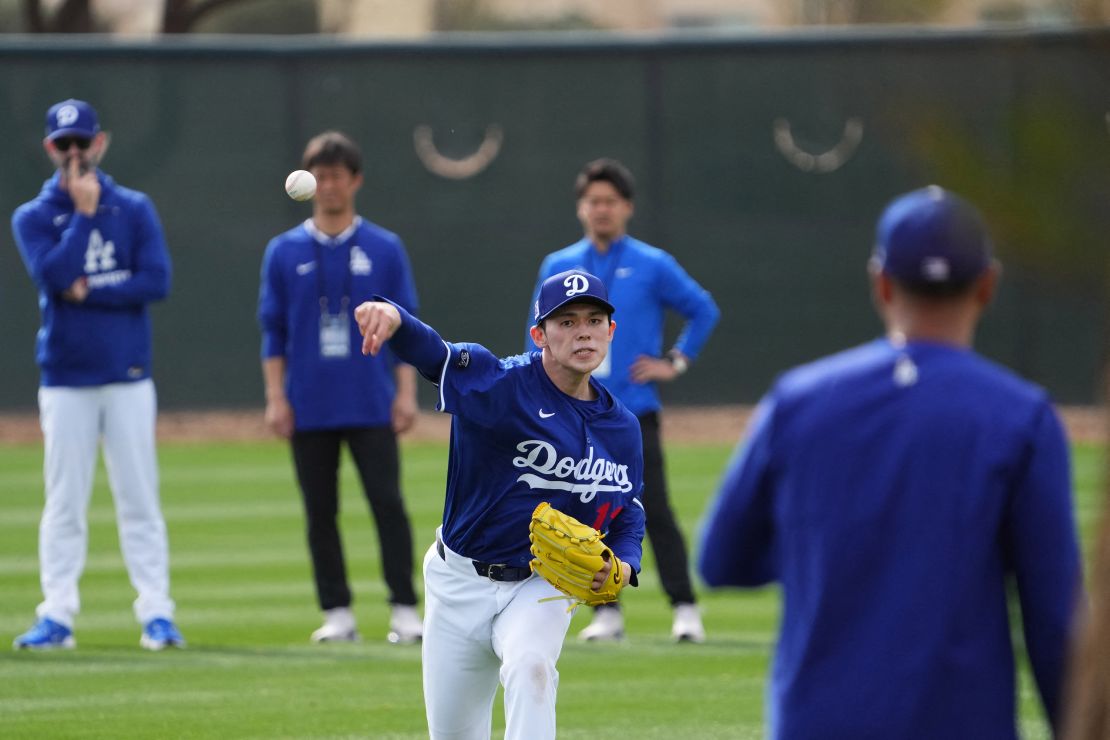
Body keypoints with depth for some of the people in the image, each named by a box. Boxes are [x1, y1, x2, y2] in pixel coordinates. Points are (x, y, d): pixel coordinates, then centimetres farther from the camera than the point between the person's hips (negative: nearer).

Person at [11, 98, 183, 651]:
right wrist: (83, 214, -11)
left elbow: (157, 281, -6)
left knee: (138, 500, -1)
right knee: (64, 504, 0)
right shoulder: (33, 218, 4)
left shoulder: (134, 210, 6)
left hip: (127, 377, 0)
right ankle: (57, 616, 2)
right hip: (65, 379, 0)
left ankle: (156, 614, -1)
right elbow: (52, 275, -14)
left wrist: (89, 291, -11)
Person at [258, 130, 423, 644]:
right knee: (320, 511, 4)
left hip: (371, 407, -1)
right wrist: (276, 398, 0)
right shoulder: (285, 252, 7)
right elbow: (274, 333, 8)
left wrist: (406, 393, -3)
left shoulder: (384, 249, 5)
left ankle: (404, 611, -5)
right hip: (309, 409, 1)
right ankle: (337, 615, 10)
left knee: (387, 502, -7)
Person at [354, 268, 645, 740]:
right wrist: (394, 316, -61)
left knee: (531, 666, -33)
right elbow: (430, 351, -36)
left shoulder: (621, 427, -2)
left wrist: (622, 566, -11)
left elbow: (629, 515, 13)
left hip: (542, 589, 1)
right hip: (461, 583, -1)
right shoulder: (502, 385, -18)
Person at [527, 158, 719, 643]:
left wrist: (676, 363, 2)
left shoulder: (652, 265, 2)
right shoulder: (558, 268, 9)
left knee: (655, 511, -8)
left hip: (635, 408, -3)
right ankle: (606, 612, 10)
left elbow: (704, 311, 10)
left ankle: (684, 608, -5)